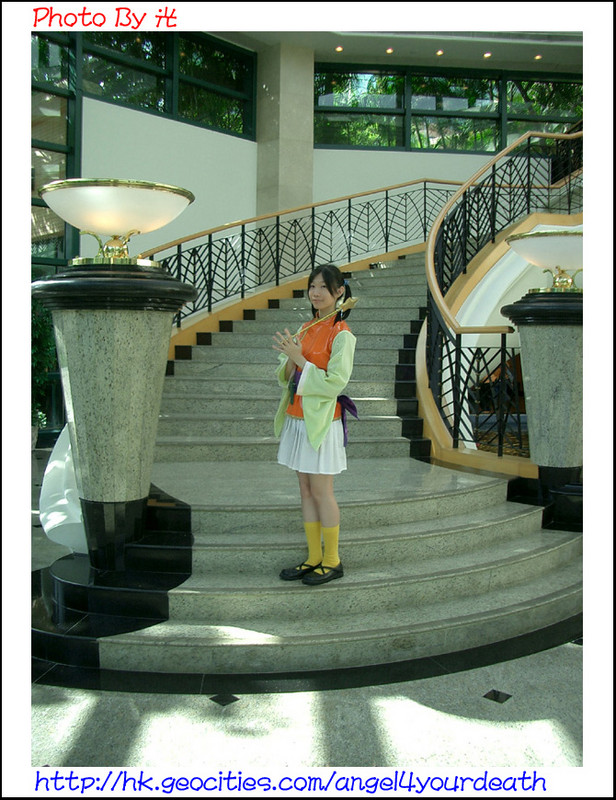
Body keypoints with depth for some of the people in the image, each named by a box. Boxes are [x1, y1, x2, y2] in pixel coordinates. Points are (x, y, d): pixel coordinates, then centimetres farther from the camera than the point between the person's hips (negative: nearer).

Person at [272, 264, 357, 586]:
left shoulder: (341, 334, -11)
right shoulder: (306, 329, 12)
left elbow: (335, 383, -19)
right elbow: (287, 378, 12)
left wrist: (299, 359, -19)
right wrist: (289, 358, -10)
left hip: (321, 421, -7)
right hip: (297, 418, 7)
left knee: (321, 492, 0)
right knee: (306, 490, 12)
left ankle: (332, 560, 15)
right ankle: (314, 557, 23)